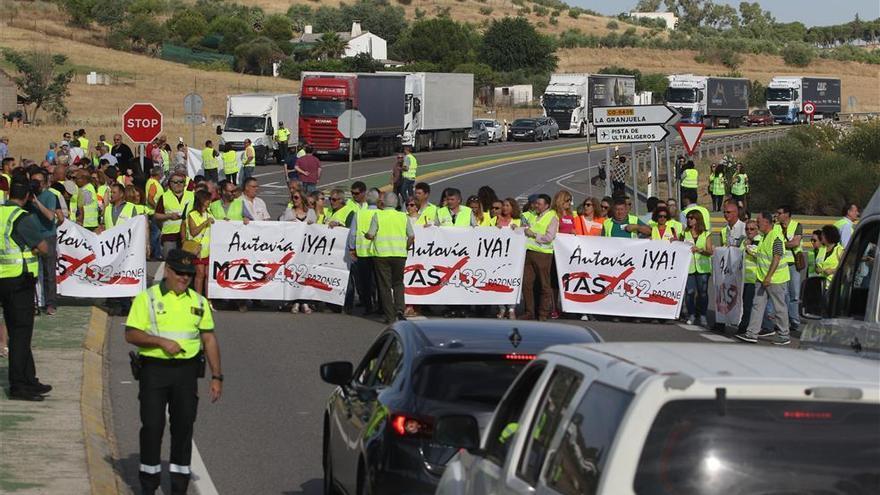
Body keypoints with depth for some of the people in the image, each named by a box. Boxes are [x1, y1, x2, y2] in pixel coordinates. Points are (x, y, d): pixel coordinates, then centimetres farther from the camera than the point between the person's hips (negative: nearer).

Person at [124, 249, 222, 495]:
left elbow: (209, 339, 11)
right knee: (152, 426, -1)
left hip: (186, 371, 3)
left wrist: (216, 376, 6)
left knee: (184, 426, 4)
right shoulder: (147, 298, -1)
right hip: (154, 370, -3)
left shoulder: (199, 302, 10)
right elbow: (131, 335, -6)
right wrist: (161, 341, -19)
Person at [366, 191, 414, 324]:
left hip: (382, 254, -2)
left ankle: (389, 316, 3)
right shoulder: (403, 216, 4)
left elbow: (371, 235, -8)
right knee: (398, 283, 15)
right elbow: (411, 236, 4)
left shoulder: (378, 216, -4)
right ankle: (399, 308, -6)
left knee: (385, 285, 4)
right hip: (400, 255, 2)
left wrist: (365, 235, 14)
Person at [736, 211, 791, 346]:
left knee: (779, 307, 1)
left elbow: (777, 258, -22)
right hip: (762, 278, 10)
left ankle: (784, 336, 10)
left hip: (776, 279, -10)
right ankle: (752, 334, 6)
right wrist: (754, 253, 13)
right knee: (757, 305, 6)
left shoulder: (776, 237, -18)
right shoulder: (764, 236, 13)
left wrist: (768, 277, -25)